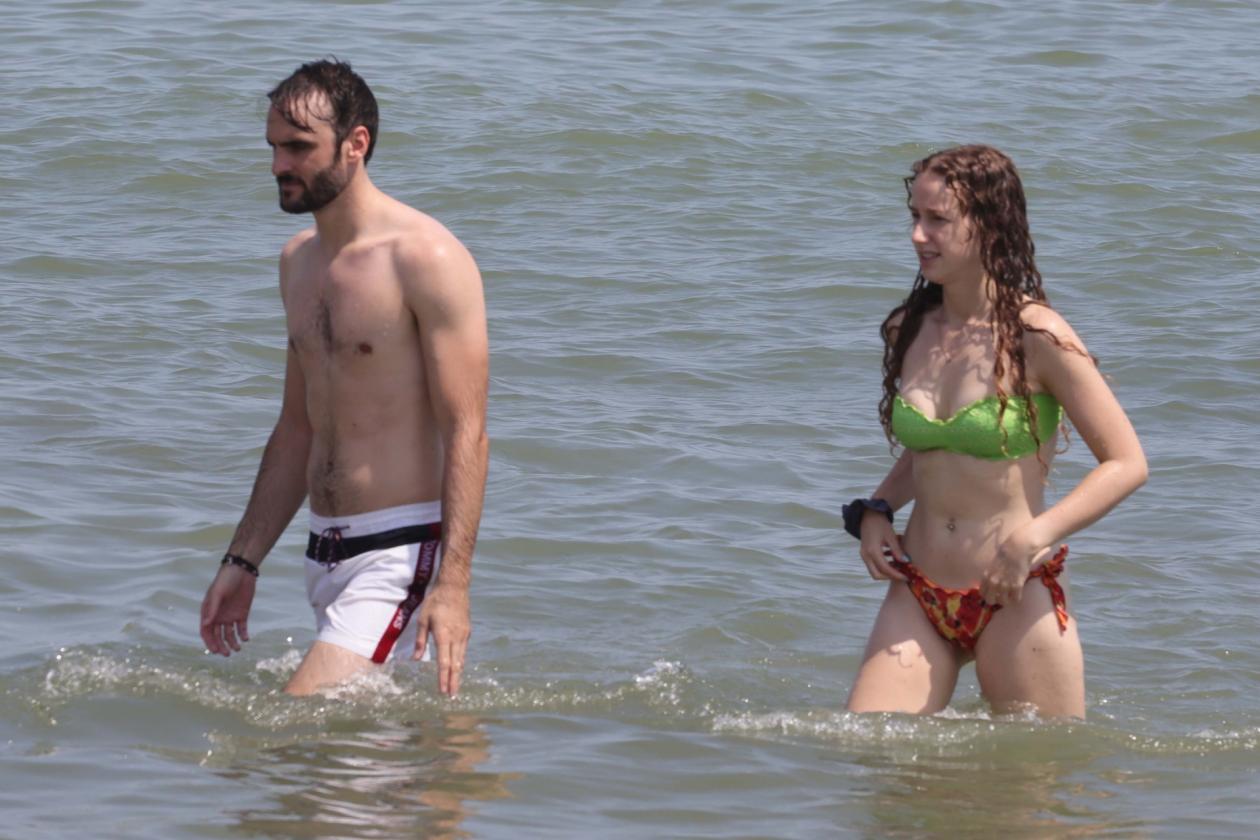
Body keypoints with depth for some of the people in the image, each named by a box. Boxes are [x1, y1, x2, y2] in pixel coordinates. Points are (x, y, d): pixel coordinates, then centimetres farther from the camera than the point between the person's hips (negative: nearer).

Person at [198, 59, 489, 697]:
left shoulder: (426, 259, -12)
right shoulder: (298, 261, 14)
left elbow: (466, 432, -16)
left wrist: (453, 584, -24)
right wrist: (242, 562, 20)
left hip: (402, 551, -9)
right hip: (325, 550, 9)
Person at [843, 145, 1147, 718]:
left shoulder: (1036, 337, -11)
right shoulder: (908, 331, 7)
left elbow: (1126, 464, -9)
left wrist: (1035, 536, -21)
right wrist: (874, 512, 5)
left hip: (1015, 600, -5)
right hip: (918, 596, 5)